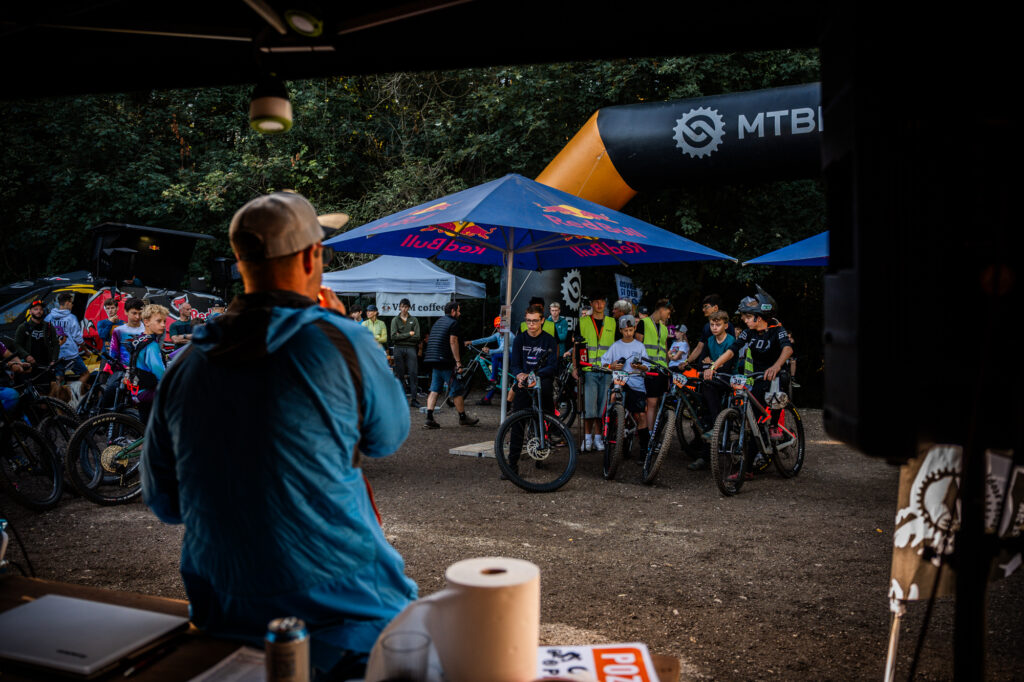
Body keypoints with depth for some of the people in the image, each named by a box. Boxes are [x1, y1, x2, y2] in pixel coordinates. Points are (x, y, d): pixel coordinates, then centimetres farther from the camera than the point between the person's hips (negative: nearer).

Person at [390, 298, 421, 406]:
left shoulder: (414, 320, 9)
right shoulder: (395, 320, 8)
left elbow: (417, 337, -2)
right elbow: (393, 336, -6)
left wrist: (401, 336, -6)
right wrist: (409, 334, -7)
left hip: (410, 348, 0)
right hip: (399, 349, 0)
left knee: (413, 373, -8)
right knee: (400, 374, 1)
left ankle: (413, 398, -8)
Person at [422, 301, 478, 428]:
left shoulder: (438, 322, 20)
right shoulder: (453, 323, -7)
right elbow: (453, 342, -16)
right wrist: (458, 362, -17)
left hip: (435, 362, 9)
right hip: (446, 362, -8)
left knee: (434, 390, 6)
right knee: (456, 390, 2)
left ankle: (429, 418, -2)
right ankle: (463, 418, 12)